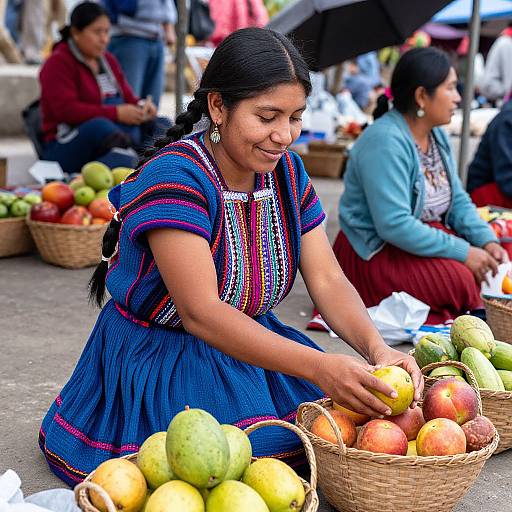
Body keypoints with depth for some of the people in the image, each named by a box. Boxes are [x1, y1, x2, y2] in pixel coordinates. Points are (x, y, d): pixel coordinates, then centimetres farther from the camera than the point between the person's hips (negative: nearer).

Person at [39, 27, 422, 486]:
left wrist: (377, 348, -26)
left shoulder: (286, 171, -1)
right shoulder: (174, 177, -24)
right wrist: (318, 367, -41)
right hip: (158, 358, -6)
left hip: (249, 344, 7)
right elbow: (200, 312, -32)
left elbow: (328, 280, -5)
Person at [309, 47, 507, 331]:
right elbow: (395, 225, -29)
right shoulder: (385, 142, -23)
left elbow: (458, 200, 10)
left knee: (489, 263, -5)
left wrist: (487, 241, -9)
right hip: (374, 252, -9)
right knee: (459, 280, -27)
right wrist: (462, 252, -26)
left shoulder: (436, 135, 7)